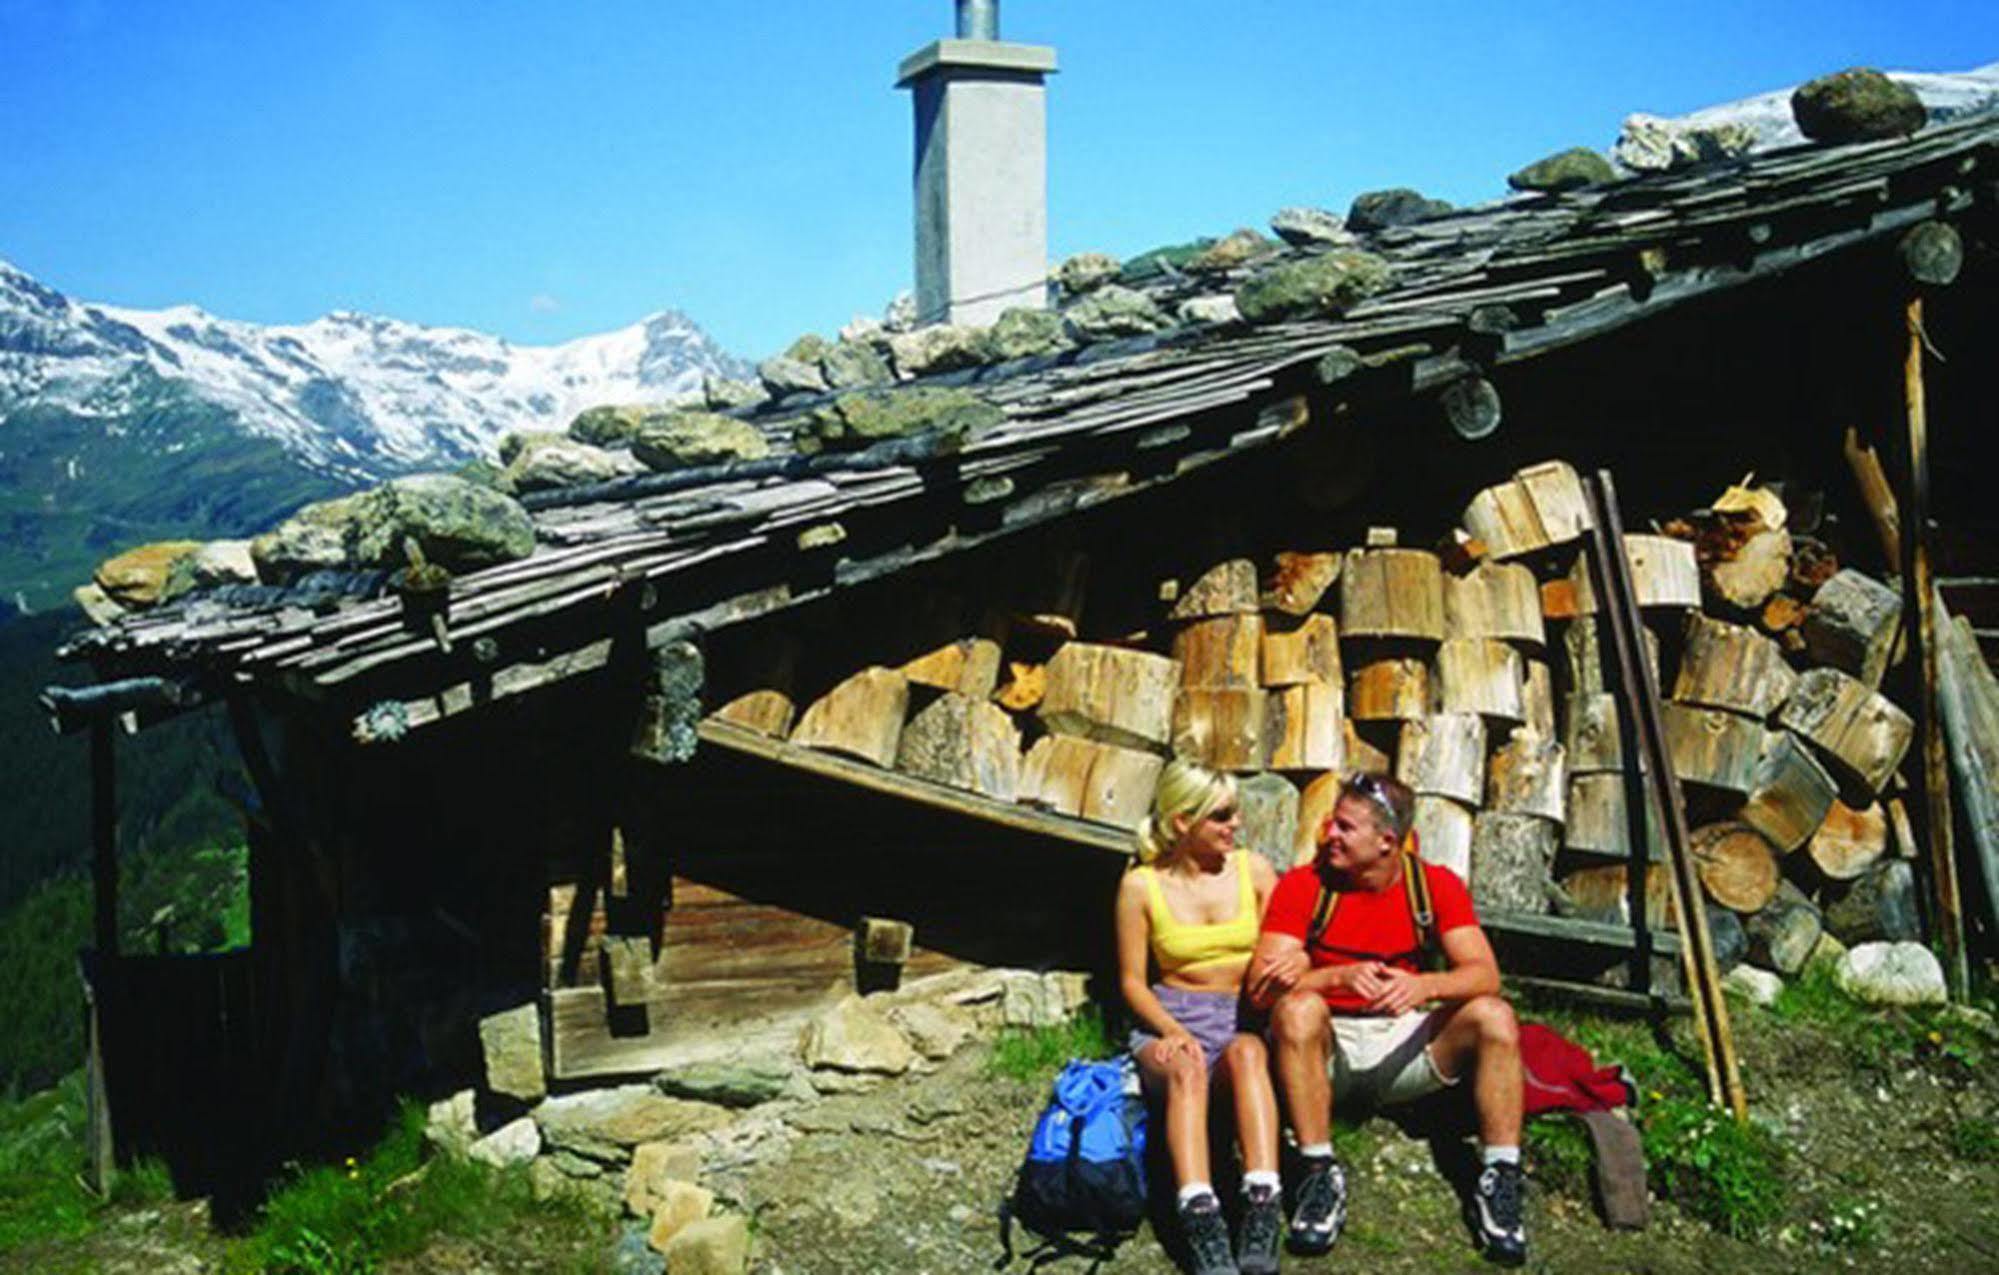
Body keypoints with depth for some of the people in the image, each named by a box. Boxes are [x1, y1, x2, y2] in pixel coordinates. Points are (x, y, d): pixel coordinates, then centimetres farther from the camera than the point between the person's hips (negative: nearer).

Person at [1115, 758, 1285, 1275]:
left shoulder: (1254, 871, 6)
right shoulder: (1141, 885, 2)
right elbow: (1132, 980, 4)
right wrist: (1172, 1031, -14)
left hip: (1246, 1016, 1)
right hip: (1172, 1014, -1)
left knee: (1247, 1053, -37)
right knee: (1186, 1067, -37)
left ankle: (1263, 1212, -52)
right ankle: (1202, 1222, -54)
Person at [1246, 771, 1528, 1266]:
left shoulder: (1436, 885, -1)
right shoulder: (1303, 886, -7)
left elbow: (1484, 974, -12)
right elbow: (1261, 987, -16)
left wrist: (1424, 986, -33)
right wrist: (1340, 976, -33)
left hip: (1404, 1044, 2)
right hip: (1329, 1047, -2)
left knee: (1493, 1016, -22)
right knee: (1298, 1009, -34)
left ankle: (1499, 1180, -17)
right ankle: (1320, 1174, -27)